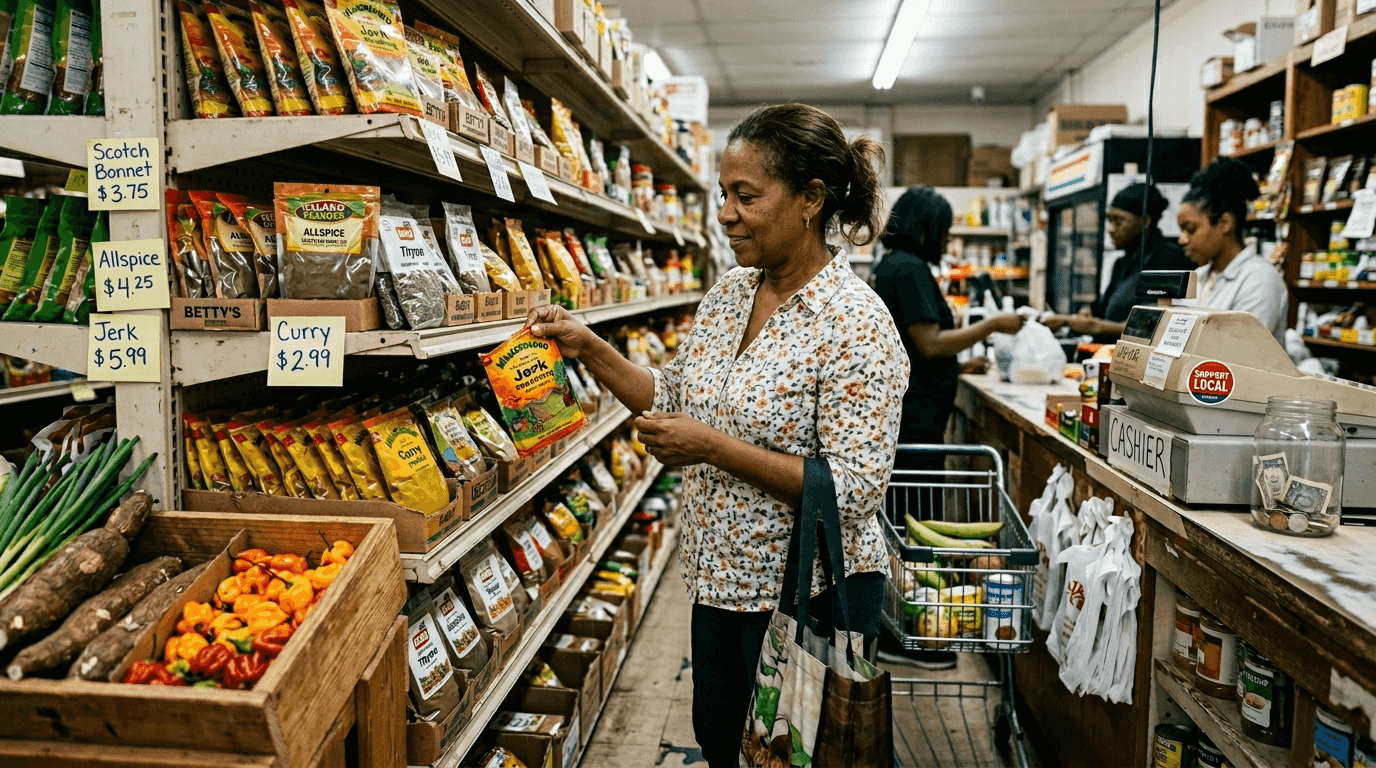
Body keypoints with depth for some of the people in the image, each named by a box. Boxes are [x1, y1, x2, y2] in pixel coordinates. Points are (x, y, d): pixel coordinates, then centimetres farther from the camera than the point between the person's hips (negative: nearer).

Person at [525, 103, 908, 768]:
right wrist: (589, 350, -1)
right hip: (721, 581, 7)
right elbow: (674, 401, 11)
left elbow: (854, 492, -24)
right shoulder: (727, 293, 2)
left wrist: (715, 449, -25)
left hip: (810, 600, -7)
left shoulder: (855, 322, -21)